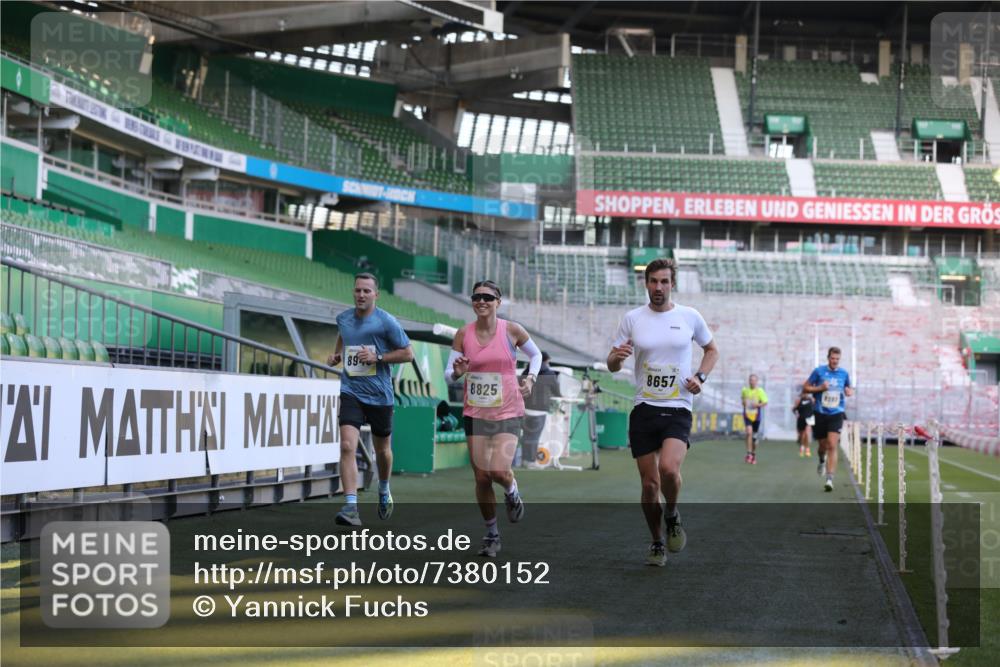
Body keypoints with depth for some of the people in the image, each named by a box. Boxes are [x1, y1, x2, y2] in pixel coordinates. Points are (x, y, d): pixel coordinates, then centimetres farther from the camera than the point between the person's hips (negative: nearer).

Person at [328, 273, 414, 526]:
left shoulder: (386, 322, -8)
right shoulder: (343, 318, 6)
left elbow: (408, 354, -5)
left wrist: (378, 357, -16)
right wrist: (337, 354, 11)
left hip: (379, 394, -2)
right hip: (351, 392, 2)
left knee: (382, 449, 16)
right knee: (347, 446, -17)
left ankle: (384, 491, 45)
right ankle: (351, 507, -21)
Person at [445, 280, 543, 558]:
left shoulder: (511, 330, -5)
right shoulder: (463, 334, -1)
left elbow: (535, 354, 12)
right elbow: (448, 374, 2)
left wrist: (530, 378, -4)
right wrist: (457, 372, -20)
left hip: (508, 413, -2)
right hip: (475, 414, 2)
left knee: (499, 471, -19)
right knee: (481, 477, 3)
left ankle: (512, 493, 18)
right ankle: (492, 533, 21)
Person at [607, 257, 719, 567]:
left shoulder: (690, 317, 3)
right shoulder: (632, 319, 3)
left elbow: (712, 349, 19)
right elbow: (612, 365, 8)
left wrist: (700, 376, 1)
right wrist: (617, 356, -16)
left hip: (678, 409, -1)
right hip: (644, 410, 2)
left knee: (668, 468, -26)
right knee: (649, 483, 2)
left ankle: (672, 516, 5)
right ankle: (657, 544, 22)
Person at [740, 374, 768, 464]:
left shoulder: (760, 391, -6)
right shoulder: (744, 390, 3)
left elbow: (765, 402, -9)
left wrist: (758, 404, -26)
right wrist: (744, 403, 3)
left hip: (756, 416, 0)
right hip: (747, 415, 0)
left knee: (755, 436, 9)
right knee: (749, 432, -20)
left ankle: (754, 454, 28)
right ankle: (749, 454, -18)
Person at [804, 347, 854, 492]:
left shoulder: (844, 374, 3)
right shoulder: (819, 371, -3)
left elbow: (849, 388, 19)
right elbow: (806, 387, 1)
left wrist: (849, 392, -5)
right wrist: (820, 388, -16)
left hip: (836, 414, 0)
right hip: (820, 414, 0)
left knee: (832, 446, -15)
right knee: (823, 445, 11)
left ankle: (830, 479, -17)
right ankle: (822, 460, 49)